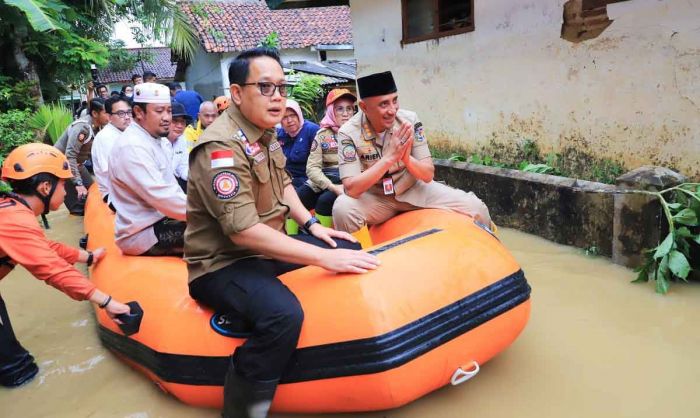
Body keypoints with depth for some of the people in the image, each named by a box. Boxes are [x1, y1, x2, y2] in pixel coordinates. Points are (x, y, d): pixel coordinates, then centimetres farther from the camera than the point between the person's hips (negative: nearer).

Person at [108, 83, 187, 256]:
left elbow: (170, 188, 15)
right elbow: (161, 197, -28)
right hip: (142, 235, -10)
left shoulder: (152, 140, 12)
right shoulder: (132, 147, -19)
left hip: (158, 220, 10)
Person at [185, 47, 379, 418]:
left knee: (350, 250, 8)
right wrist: (324, 258, -31)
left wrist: (311, 224, 4)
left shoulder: (265, 132, 5)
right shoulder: (221, 147, -24)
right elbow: (243, 231, -31)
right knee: (283, 314, -36)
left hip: (266, 248, 9)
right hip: (223, 263, -9)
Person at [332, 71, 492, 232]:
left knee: (475, 207, -13)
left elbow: (428, 175, -12)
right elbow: (351, 188, -26)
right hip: (375, 198, -2)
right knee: (343, 209, -33)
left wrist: (406, 158, -33)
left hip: (414, 190, 2)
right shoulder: (348, 132, -18)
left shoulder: (409, 120, -13)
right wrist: (389, 157, -34)